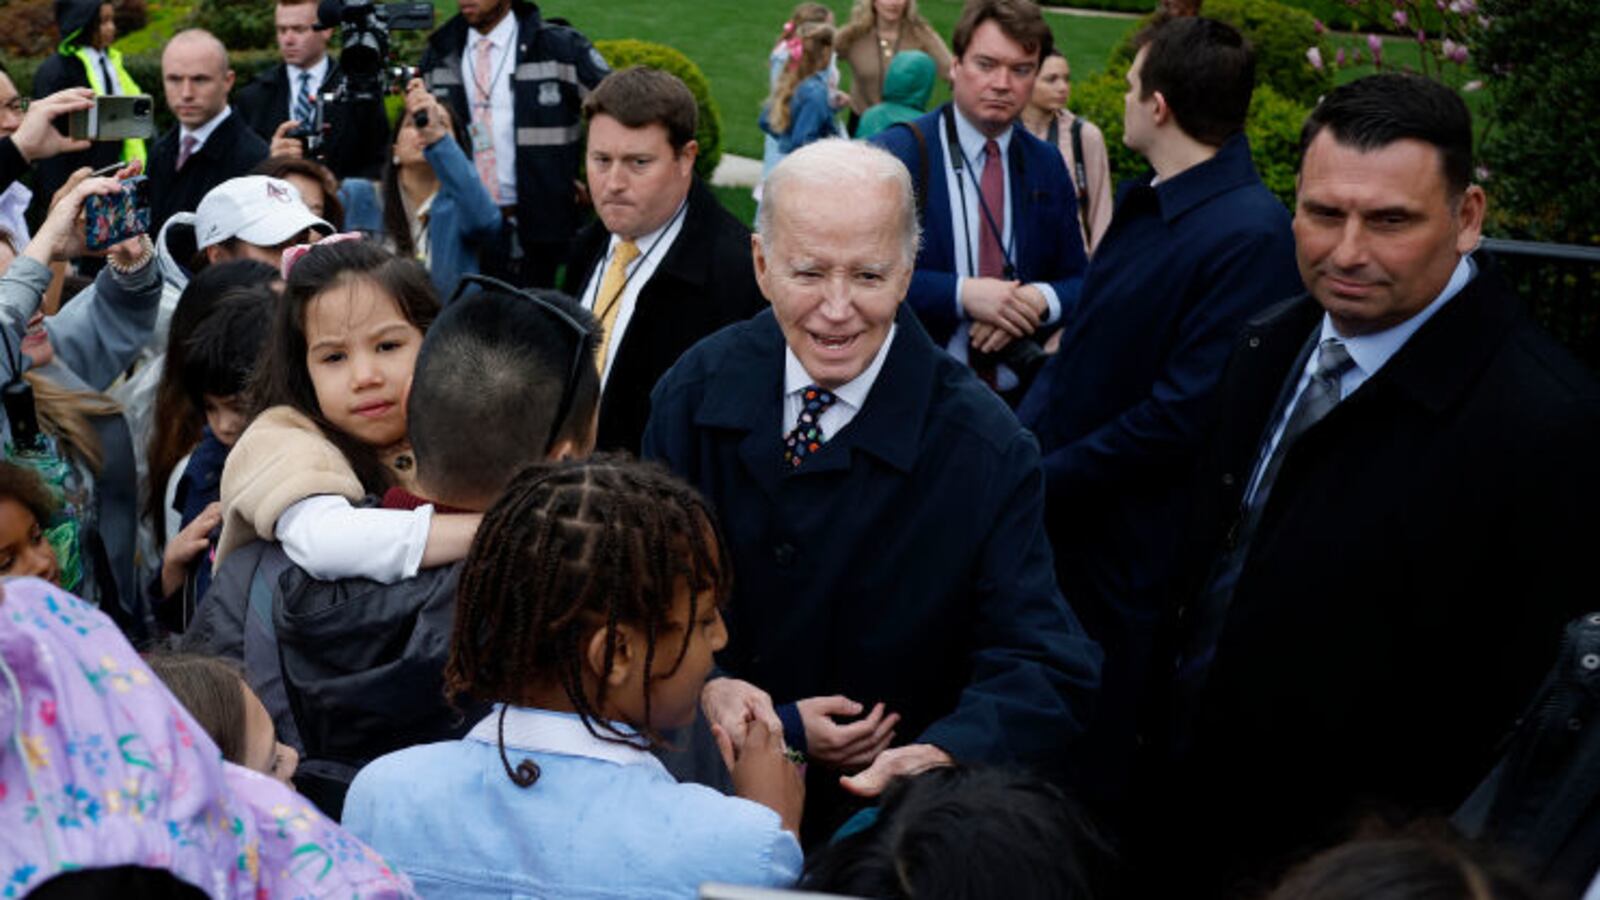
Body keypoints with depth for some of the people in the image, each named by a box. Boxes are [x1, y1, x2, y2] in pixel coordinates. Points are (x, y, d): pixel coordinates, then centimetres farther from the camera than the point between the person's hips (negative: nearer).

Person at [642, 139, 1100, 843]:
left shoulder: (986, 453, -14)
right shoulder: (695, 391, -3)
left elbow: (1043, 671, -19)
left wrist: (948, 754, -40)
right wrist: (703, 686, -20)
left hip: (889, 811, -4)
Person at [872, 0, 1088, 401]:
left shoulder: (1048, 165, 7)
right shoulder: (893, 154, -8)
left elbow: (1078, 281, 9)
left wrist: (1038, 301, -14)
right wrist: (962, 294, -25)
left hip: (1018, 395, 4)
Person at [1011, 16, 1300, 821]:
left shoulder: (1249, 235, -22)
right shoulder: (1147, 205, 8)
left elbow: (1181, 416, -25)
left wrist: (1045, 482, -17)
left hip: (1128, 553, -8)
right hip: (1059, 517, 8)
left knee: (1103, 771, 9)